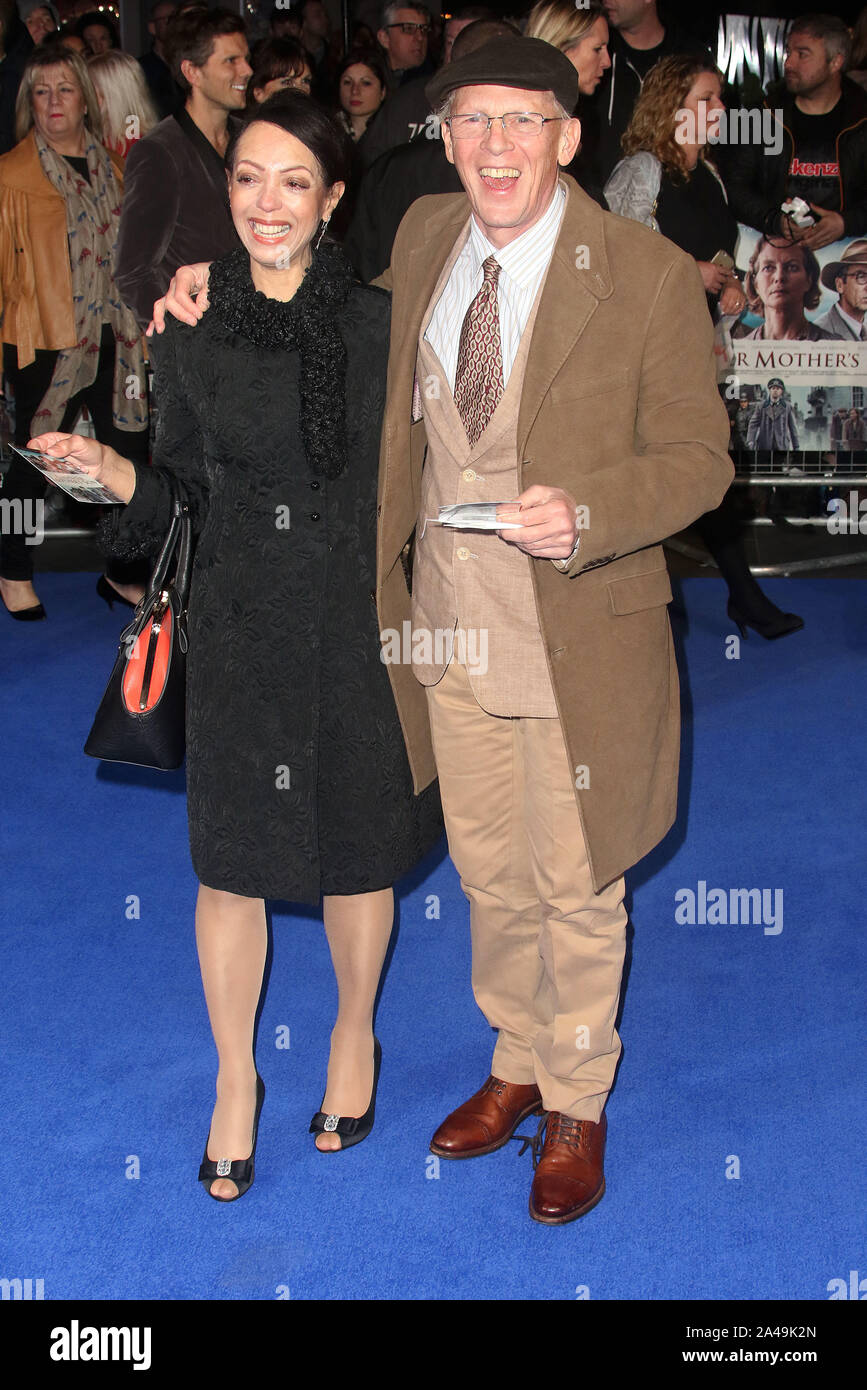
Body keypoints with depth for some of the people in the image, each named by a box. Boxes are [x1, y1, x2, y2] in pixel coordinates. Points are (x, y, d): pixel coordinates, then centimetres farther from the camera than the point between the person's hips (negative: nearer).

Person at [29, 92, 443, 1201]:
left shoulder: (378, 326, -4)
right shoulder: (190, 335, -2)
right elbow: (181, 483, 4)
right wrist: (109, 470, -14)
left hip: (360, 625, 0)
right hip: (240, 630, 1)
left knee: (358, 848, 13)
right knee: (230, 861, 9)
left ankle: (354, 1034, 40)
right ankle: (235, 1078, 31)